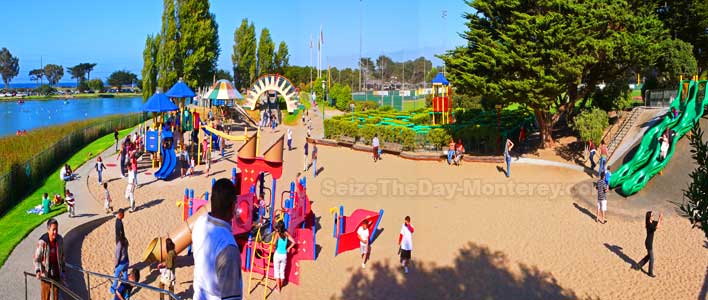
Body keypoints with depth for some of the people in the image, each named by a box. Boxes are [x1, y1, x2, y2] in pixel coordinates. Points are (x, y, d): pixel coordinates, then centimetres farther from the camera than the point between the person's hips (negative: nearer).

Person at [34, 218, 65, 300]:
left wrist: (63, 271, 10)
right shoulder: (42, 242, -19)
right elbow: (37, 259, -13)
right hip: (46, 275, -4)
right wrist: (38, 271, -28)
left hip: (57, 274, 4)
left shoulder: (60, 240, -4)